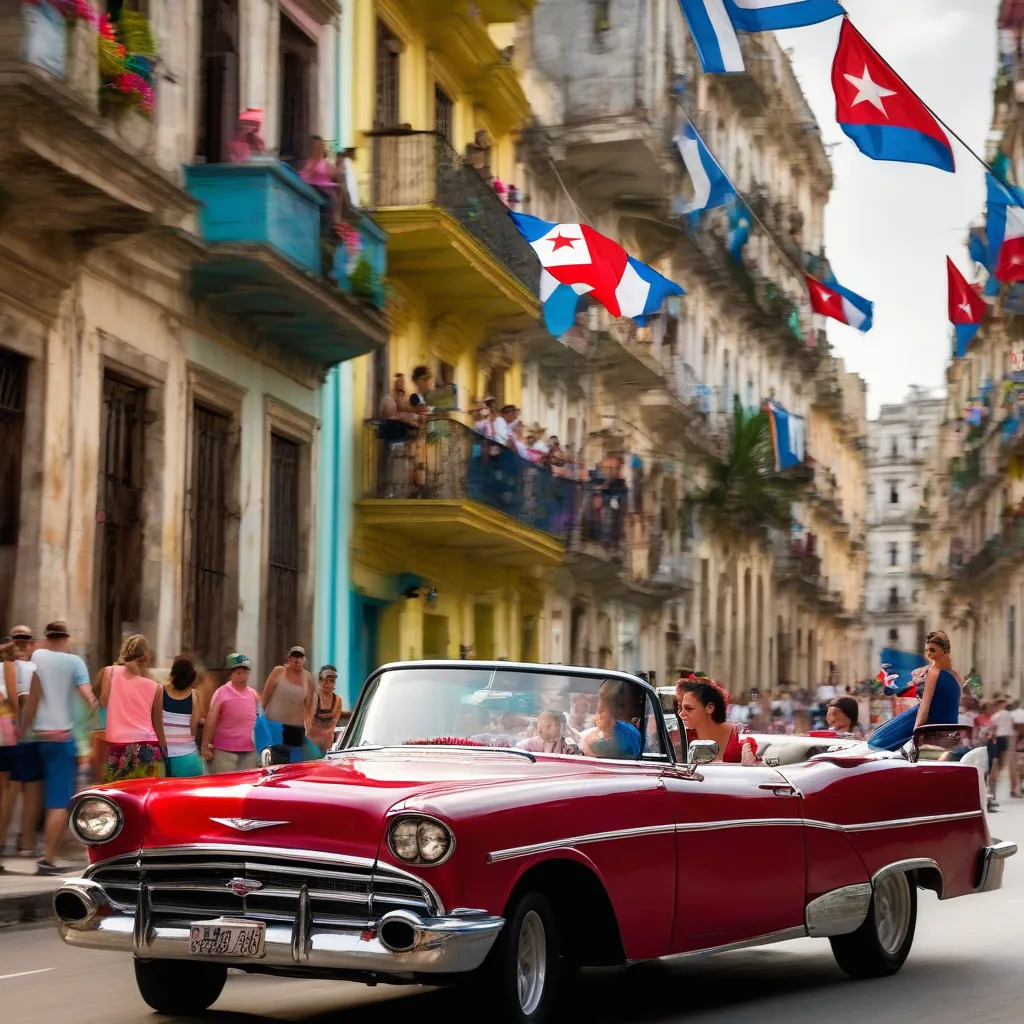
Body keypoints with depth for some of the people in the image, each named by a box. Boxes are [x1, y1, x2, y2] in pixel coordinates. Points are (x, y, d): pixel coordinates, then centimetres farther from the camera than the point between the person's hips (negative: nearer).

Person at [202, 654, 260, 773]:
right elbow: (210, 722, -5)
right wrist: (206, 746, -8)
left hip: (249, 751, 5)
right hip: (224, 751, -5)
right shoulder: (221, 693, -5)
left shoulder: (253, 694, 10)